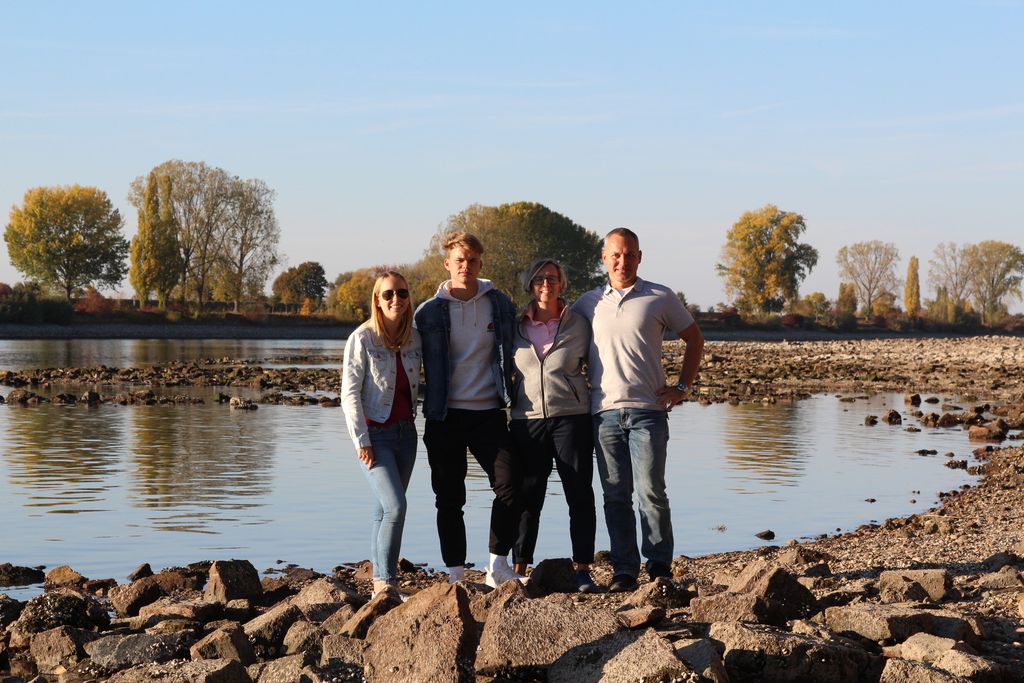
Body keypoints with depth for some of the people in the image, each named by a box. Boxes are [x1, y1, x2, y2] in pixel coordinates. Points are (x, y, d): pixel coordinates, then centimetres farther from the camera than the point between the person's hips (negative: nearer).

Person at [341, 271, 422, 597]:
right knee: (395, 507, -17)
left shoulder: (414, 338, 5)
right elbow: (350, 393, -11)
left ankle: (379, 578, 20)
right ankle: (385, 583, -11)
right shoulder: (362, 338, -10)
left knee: (386, 509, 11)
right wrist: (361, 441, -13)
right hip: (375, 434, -5)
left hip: (406, 432, 5)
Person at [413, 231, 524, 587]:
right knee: (450, 500, 3)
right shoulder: (430, 311, 1)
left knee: (510, 485, -11)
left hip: (489, 413, 1)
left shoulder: (500, 304, 6)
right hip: (446, 417, -1)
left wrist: (508, 396, 12)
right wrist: (430, 407, 1)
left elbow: (509, 355, 16)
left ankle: (497, 567, 1)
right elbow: (420, 364, 6)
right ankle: (455, 574, 11)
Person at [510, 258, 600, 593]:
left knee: (580, 496, 0)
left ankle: (583, 569, 6)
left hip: (571, 418, -1)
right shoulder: (516, 328, 7)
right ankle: (519, 570, 10)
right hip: (527, 420, 1)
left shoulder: (578, 325, 4)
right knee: (527, 497, 4)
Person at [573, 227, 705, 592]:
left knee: (651, 492, -6)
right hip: (604, 412, 2)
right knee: (615, 496, 3)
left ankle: (660, 566, 6)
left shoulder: (661, 298, 5)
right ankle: (624, 570, 9)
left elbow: (694, 339, 14)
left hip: (647, 411, -2)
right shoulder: (588, 302, 11)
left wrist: (682, 386, 6)